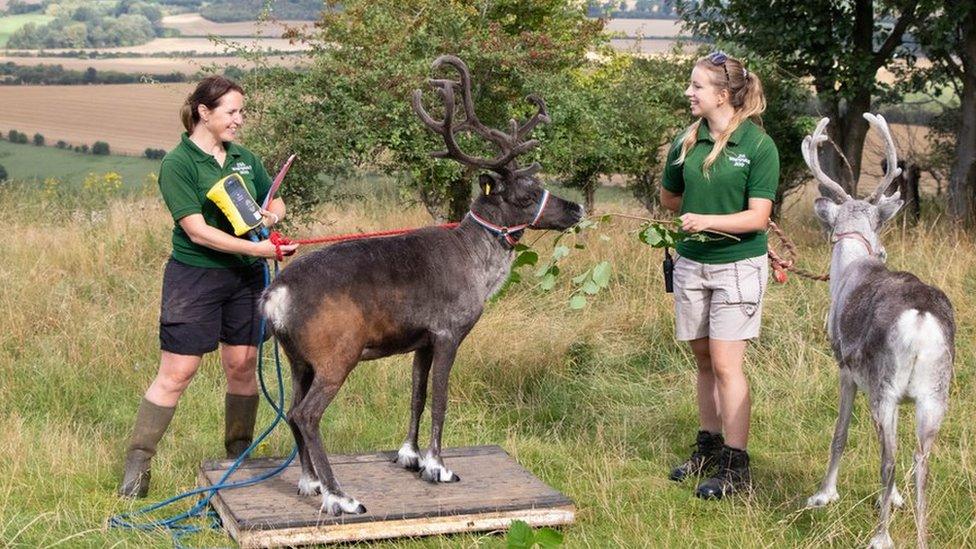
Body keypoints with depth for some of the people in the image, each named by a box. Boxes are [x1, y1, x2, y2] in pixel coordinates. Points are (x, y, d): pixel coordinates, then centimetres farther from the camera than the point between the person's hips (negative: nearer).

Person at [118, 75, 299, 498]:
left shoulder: (243, 158, 9)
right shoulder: (178, 163, -10)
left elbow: (275, 201, 21)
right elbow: (197, 230, -18)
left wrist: (273, 214, -3)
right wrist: (256, 248, -24)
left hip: (246, 276, 6)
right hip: (195, 277, -5)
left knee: (242, 367, 9)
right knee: (176, 372, -4)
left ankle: (239, 455, 23)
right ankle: (137, 463, 6)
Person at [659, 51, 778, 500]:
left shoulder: (758, 146, -10)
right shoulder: (687, 142, 4)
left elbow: (757, 217, -15)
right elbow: (669, 198, 17)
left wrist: (708, 219, -27)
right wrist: (700, 212, 8)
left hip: (738, 265, -5)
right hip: (691, 262, 5)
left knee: (726, 363, -7)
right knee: (703, 360, 13)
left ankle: (735, 466, 0)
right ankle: (709, 447, 26)